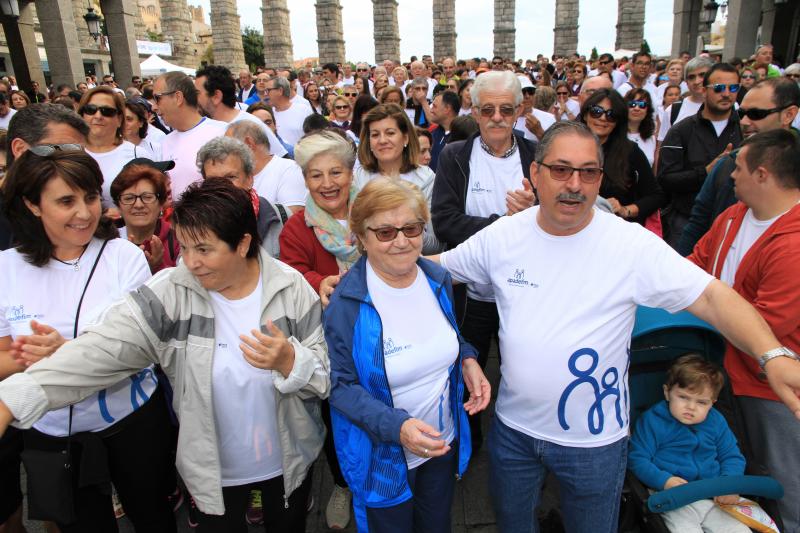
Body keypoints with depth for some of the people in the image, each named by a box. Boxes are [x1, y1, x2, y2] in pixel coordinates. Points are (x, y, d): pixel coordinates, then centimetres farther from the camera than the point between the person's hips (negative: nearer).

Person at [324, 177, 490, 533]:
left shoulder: (438, 279, -9)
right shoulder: (346, 303, -24)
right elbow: (341, 385, -19)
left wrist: (467, 360, -12)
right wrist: (396, 426, -32)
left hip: (445, 442, 5)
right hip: (383, 456, -4)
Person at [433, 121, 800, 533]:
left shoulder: (633, 244, -16)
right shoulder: (502, 236, -7)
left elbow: (711, 296, -20)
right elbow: (438, 268, 4)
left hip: (594, 438, -2)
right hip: (513, 426, 3)